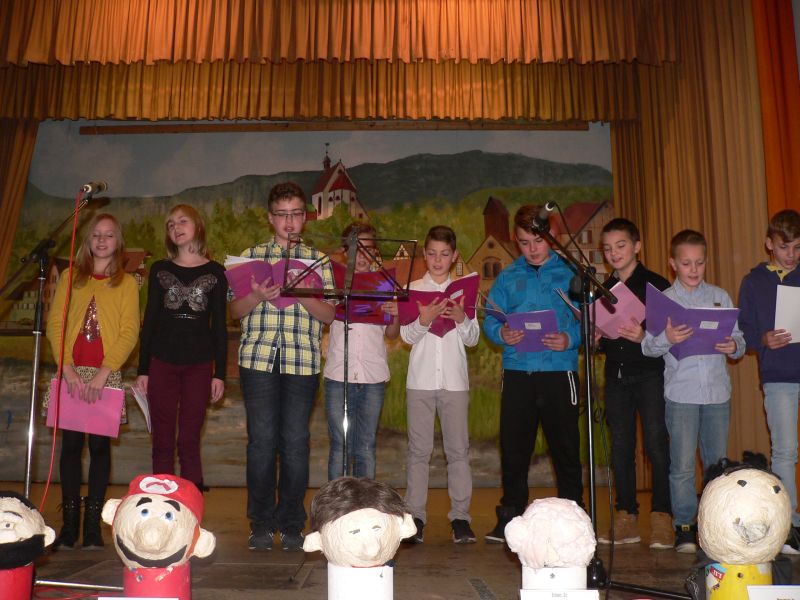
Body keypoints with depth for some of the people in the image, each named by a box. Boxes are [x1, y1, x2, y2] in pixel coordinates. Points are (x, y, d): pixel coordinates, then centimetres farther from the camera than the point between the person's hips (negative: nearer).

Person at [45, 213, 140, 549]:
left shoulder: (126, 282, 5)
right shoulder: (70, 277, 11)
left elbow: (129, 333, -3)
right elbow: (54, 324, 4)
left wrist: (103, 373, -13)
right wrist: (68, 369, -8)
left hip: (107, 375, -1)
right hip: (72, 373, 2)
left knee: (100, 444, 0)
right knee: (71, 443, 2)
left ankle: (93, 521, 8)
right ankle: (69, 521, 10)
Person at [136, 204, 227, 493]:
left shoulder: (215, 272, 4)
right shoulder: (159, 270, 8)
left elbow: (219, 326, 4)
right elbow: (149, 320, 8)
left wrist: (219, 373, 0)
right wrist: (142, 370, 3)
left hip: (199, 365, -1)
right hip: (162, 363, 1)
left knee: (189, 443, 1)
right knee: (162, 443, 5)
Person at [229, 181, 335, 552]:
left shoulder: (318, 260, 12)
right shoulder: (251, 256, 13)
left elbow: (329, 314, 5)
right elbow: (235, 310, 8)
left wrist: (302, 294, -13)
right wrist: (258, 296, -12)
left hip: (303, 360, 0)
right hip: (258, 358, 0)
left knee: (295, 442, 2)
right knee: (261, 440, 1)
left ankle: (292, 526, 13)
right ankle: (261, 525, 13)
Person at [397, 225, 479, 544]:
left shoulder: (463, 290, 8)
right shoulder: (413, 289, 6)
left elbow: (473, 339, 6)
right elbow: (407, 335, 0)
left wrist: (462, 319, -14)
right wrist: (424, 319, -19)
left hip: (455, 379, 1)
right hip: (421, 379, 0)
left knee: (458, 449, 2)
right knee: (419, 450, 3)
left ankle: (460, 516, 10)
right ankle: (415, 516, 9)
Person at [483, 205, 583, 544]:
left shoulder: (571, 273, 6)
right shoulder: (507, 277, 12)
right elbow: (490, 320, 8)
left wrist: (570, 339, -17)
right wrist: (501, 334, -13)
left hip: (559, 371, -2)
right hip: (517, 372, 2)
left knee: (566, 448, 3)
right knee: (513, 447, 6)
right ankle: (509, 518, 18)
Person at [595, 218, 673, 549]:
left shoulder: (656, 285, -1)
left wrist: (644, 337, -24)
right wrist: (596, 340, -3)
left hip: (649, 373, -5)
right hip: (616, 374, 5)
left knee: (656, 443, -8)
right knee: (620, 447, 6)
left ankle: (662, 518, 1)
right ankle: (626, 520, 13)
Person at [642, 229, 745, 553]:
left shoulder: (720, 296, 10)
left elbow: (738, 338, 11)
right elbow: (648, 347, -4)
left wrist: (734, 347, -11)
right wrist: (666, 339, -23)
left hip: (717, 391, 3)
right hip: (680, 392, -3)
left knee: (718, 462, 11)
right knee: (682, 465, -1)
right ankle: (684, 526, 11)